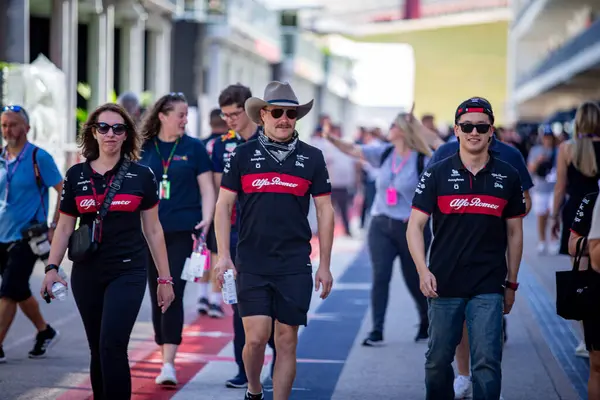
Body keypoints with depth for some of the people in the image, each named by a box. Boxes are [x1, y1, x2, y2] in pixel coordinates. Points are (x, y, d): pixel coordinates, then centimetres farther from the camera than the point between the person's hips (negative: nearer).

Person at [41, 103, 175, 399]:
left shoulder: (142, 175, 2)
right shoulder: (76, 175, 7)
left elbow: (153, 229, 6)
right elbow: (64, 227, 9)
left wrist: (165, 278, 6)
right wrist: (52, 268, -4)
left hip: (128, 273, -3)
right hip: (87, 275, 3)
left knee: (112, 347, -16)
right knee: (98, 351, 9)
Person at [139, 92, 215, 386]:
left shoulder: (194, 148, 3)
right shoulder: (144, 149, 7)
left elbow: (207, 189, 2)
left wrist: (206, 220, -13)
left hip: (182, 232, -3)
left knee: (173, 295, -12)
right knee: (157, 297, 8)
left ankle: (168, 363, -14)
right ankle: (165, 358, 18)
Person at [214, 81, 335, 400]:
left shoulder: (312, 158, 5)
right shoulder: (243, 155, 3)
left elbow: (325, 212, 7)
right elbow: (223, 206, 6)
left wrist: (324, 265, 3)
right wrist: (223, 255, -3)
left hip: (295, 265, 1)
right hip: (251, 263, -1)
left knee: (286, 341, 2)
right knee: (256, 337, -7)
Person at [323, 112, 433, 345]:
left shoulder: (422, 161, -10)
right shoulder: (384, 153, 3)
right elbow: (352, 150, 1)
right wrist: (330, 138, -12)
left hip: (410, 229, -3)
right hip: (381, 225, 3)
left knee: (414, 279, 10)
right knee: (380, 276, -8)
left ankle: (426, 323, 35)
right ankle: (377, 332, -7)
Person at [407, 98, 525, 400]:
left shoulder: (508, 176, 5)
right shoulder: (436, 174, 2)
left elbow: (514, 233, 11)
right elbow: (415, 226, 0)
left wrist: (511, 283, 11)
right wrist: (423, 271, -13)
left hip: (488, 288, 0)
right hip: (444, 285, 0)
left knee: (487, 362, -6)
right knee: (438, 361, 8)